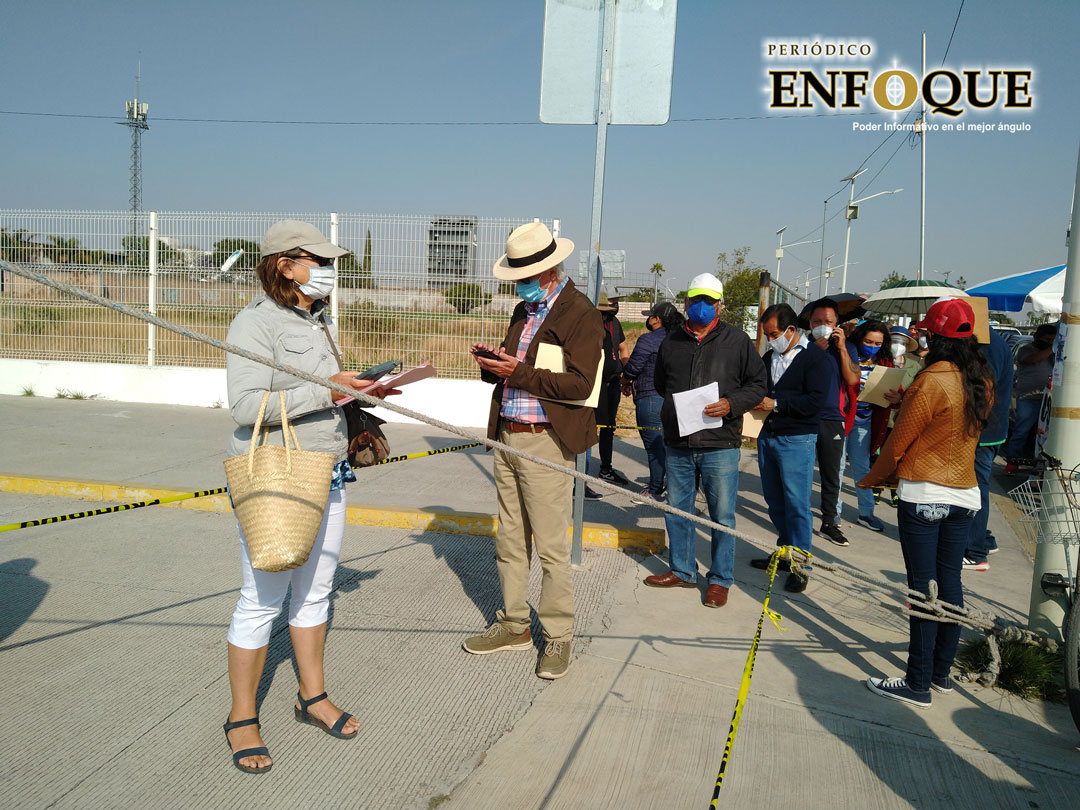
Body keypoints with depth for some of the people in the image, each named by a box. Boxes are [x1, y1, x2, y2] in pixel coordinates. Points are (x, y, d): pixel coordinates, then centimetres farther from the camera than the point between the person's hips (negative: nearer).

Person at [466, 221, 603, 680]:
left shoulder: (580, 315, -8)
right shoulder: (524, 311, 18)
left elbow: (578, 385, -17)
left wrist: (519, 372, -19)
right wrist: (491, 362, 0)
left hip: (545, 442, -8)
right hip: (506, 436, 8)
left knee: (550, 547, -2)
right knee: (510, 540, 15)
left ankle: (557, 637, 13)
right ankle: (514, 625, 28)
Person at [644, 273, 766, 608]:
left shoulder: (736, 340, 0)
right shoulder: (672, 341, 9)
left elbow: (757, 384, 2)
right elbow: (660, 383, 24)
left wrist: (731, 404, -14)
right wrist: (674, 406, 11)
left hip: (720, 445, -3)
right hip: (678, 443, 4)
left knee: (722, 516, 4)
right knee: (677, 510, 14)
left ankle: (720, 579, 20)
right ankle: (682, 570, 31)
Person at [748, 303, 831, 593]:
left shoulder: (816, 358, -9)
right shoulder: (769, 357, 12)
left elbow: (816, 401, -18)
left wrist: (776, 404, -19)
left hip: (797, 441, -7)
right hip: (768, 436, 7)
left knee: (796, 505, -4)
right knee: (775, 502, 14)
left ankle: (801, 566, 7)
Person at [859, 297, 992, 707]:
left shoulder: (932, 380, -16)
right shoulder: (983, 382, 5)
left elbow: (898, 442, -10)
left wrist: (870, 479, 6)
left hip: (923, 496, -7)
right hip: (965, 495, 7)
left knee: (924, 587, -3)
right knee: (950, 582, 14)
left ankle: (918, 685, 5)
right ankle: (942, 672, 26)